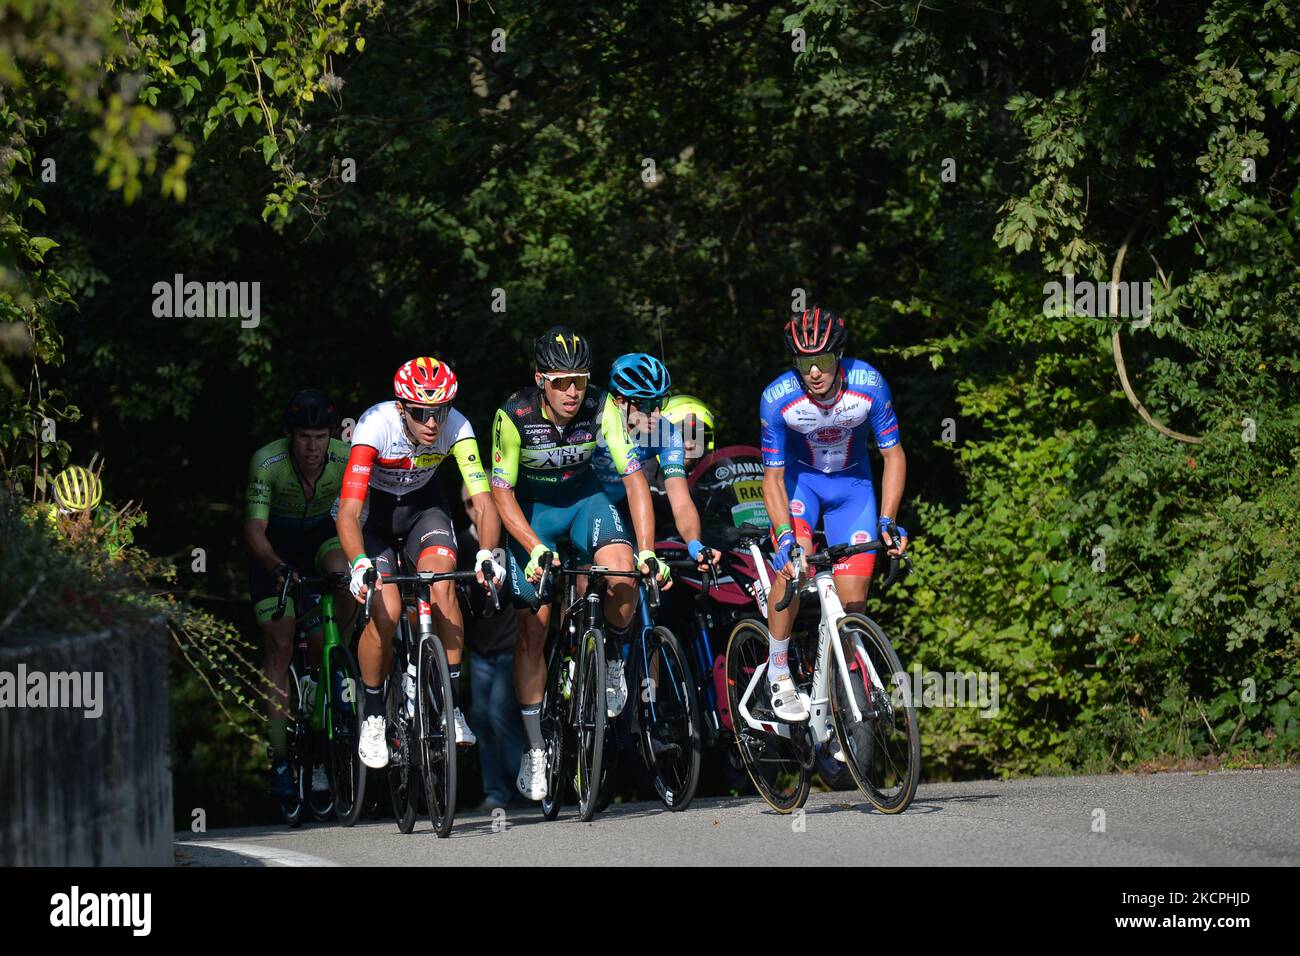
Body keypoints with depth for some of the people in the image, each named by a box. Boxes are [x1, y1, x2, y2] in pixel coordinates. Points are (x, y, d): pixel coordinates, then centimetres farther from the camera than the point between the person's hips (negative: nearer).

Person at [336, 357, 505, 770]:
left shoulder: (457, 428, -26)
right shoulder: (376, 425, -33)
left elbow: (483, 499, -28)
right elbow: (348, 512, -37)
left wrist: (487, 554, -47)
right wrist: (360, 564, -54)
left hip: (422, 505, 2)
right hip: (373, 508, -2)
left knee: (442, 580, -26)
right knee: (386, 611, -21)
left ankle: (453, 707, -18)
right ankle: (372, 716, 2)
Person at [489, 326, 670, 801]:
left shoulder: (601, 409, -24)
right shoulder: (514, 416, -27)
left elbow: (634, 477, -24)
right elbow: (502, 492, -24)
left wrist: (647, 550, -34)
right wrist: (536, 549, -38)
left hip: (583, 497, 1)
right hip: (530, 508, -1)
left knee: (622, 571, -29)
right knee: (533, 627, -5)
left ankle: (614, 659, 0)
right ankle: (534, 747, 6)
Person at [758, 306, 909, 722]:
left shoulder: (869, 386, -28)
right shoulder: (777, 398, -28)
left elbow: (893, 455, -16)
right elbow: (773, 476, -20)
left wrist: (887, 522, -26)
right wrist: (785, 536, -35)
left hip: (852, 484, 1)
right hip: (799, 478, -1)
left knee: (852, 602, -6)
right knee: (791, 562, -29)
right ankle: (778, 676, -14)